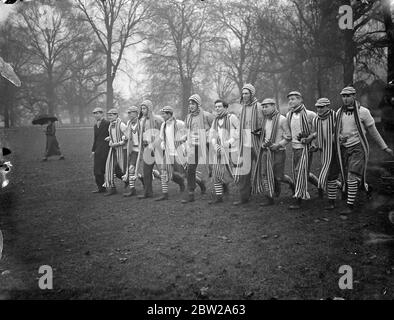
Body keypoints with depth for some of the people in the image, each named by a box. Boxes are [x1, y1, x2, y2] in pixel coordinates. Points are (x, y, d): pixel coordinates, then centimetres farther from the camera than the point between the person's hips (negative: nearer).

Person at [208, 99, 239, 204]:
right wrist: (215, 145, -9)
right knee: (216, 174, 2)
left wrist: (230, 141, -16)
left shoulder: (232, 118, -4)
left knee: (227, 174, -10)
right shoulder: (215, 120, 15)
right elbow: (211, 135, 10)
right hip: (218, 151, 6)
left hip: (230, 150, -5)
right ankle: (218, 197, 9)